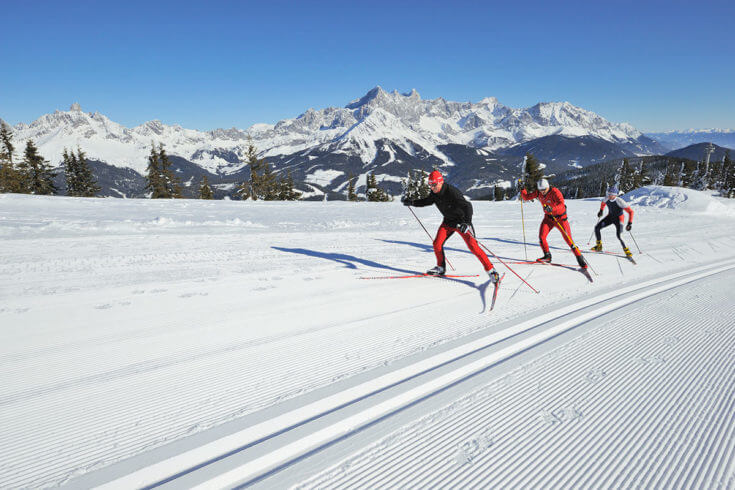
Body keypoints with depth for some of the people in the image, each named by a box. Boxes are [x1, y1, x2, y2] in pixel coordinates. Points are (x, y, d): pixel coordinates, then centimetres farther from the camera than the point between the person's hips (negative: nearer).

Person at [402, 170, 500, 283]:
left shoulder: (452, 192, -29)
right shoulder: (434, 193, -6)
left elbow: (467, 206, -34)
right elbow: (426, 201, 15)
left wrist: (467, 223, -47)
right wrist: (411, 202, 4)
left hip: (461, 221, -6)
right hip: (448, 221, 7)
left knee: (473, 246, -16)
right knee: (437, 244, -5)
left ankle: (490, 270, -7)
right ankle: (441, 268, 17)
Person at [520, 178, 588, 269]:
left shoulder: (555, 192, -26)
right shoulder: (538, 192, -8)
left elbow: (561, 205, -39)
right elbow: (526, 197, 0)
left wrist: (552, 209, -56)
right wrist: (522, 189, -16)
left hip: (560, 218, -5)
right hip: (548, 217, 5)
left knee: (569, 240, -7)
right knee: (541, 236, -13)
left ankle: (580, 259, 6)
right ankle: (547, 256, 6)